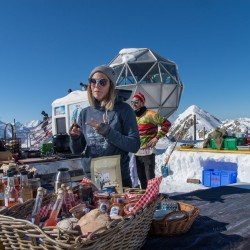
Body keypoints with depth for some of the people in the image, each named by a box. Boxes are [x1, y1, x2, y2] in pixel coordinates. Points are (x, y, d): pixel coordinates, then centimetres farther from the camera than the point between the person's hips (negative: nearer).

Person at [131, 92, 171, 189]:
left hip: (148, 151, -7)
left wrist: (157, 137, -12)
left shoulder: (150, 114, -11)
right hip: (137, 152, 7)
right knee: (141, 178, 15)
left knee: (150, 178, -4)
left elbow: (167, 123, -10)